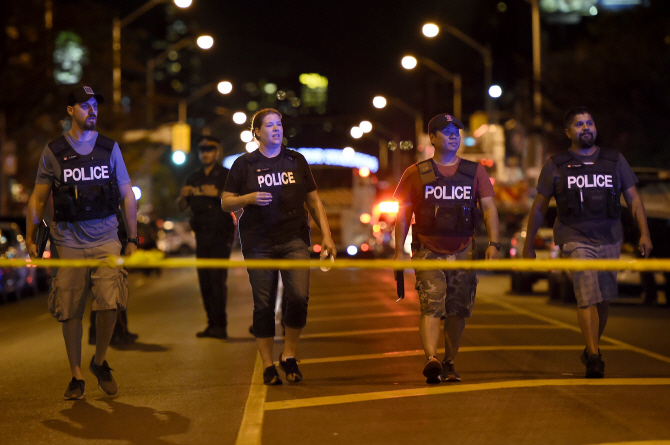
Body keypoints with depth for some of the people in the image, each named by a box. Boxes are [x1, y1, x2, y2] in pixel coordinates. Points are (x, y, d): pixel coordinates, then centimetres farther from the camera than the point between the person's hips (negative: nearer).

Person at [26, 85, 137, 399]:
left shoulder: (109, 148, 9)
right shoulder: (53, 152, 6)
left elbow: (127, 196, 12)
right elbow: (38, 198, 9)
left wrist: (133, 239, 9)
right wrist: (30, 238, 2)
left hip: (105, 238, 0)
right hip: (68, 241, 0)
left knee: (110, 302, -16)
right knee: (70, 312, 1)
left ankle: (100, 362, 7)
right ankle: (76, 376, 15)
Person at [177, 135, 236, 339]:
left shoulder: (227, 175, 2)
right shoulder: (194, 178, 16)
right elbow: (181, 206, 14)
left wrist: (218, 194, -24)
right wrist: (183, 195, -8)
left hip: (221, 233, -5)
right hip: (202, 234, 5)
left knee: (217, 279, -13)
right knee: (205, 281, 3)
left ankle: (219, 325, -14)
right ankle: (212, 324, 8)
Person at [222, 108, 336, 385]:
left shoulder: (296, 161, 13)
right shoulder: (244, 164, 6)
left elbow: (314, 201, 16)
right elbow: (225, 203, 6)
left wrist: (326, 235, 7)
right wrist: (249, 199, -13)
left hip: (294, 239, 1)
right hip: (259, 244, -1)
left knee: (299, 296, -16)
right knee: (264, 305, -1)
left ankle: (289, 355, 2)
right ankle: (267, 365, 9)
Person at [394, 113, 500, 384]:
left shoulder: (475, 172, 11)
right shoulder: (416, 174, 6)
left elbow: (489, 208, 4)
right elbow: (403, 214, 7)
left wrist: (493, 243, -9)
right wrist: (399, 250, -1)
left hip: (463, 252, 3)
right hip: (428, 252, -2)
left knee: (457, 311, 5)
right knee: (432, 306, -17)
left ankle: (449, 364, 18)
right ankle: (431, 360, -30)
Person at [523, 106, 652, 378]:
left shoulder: (615, 160, 9)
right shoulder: (556, 165, 4)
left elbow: (633, 198, 9)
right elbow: (539, 207, 8)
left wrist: (644, 233, -3)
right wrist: (528, 245, 9)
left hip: (609, 239, 3)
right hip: (576, 240, -3)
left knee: (604, 299, 10)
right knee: (588, 296, -17)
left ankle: (591, 350, 29)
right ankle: (594, 357, -19)